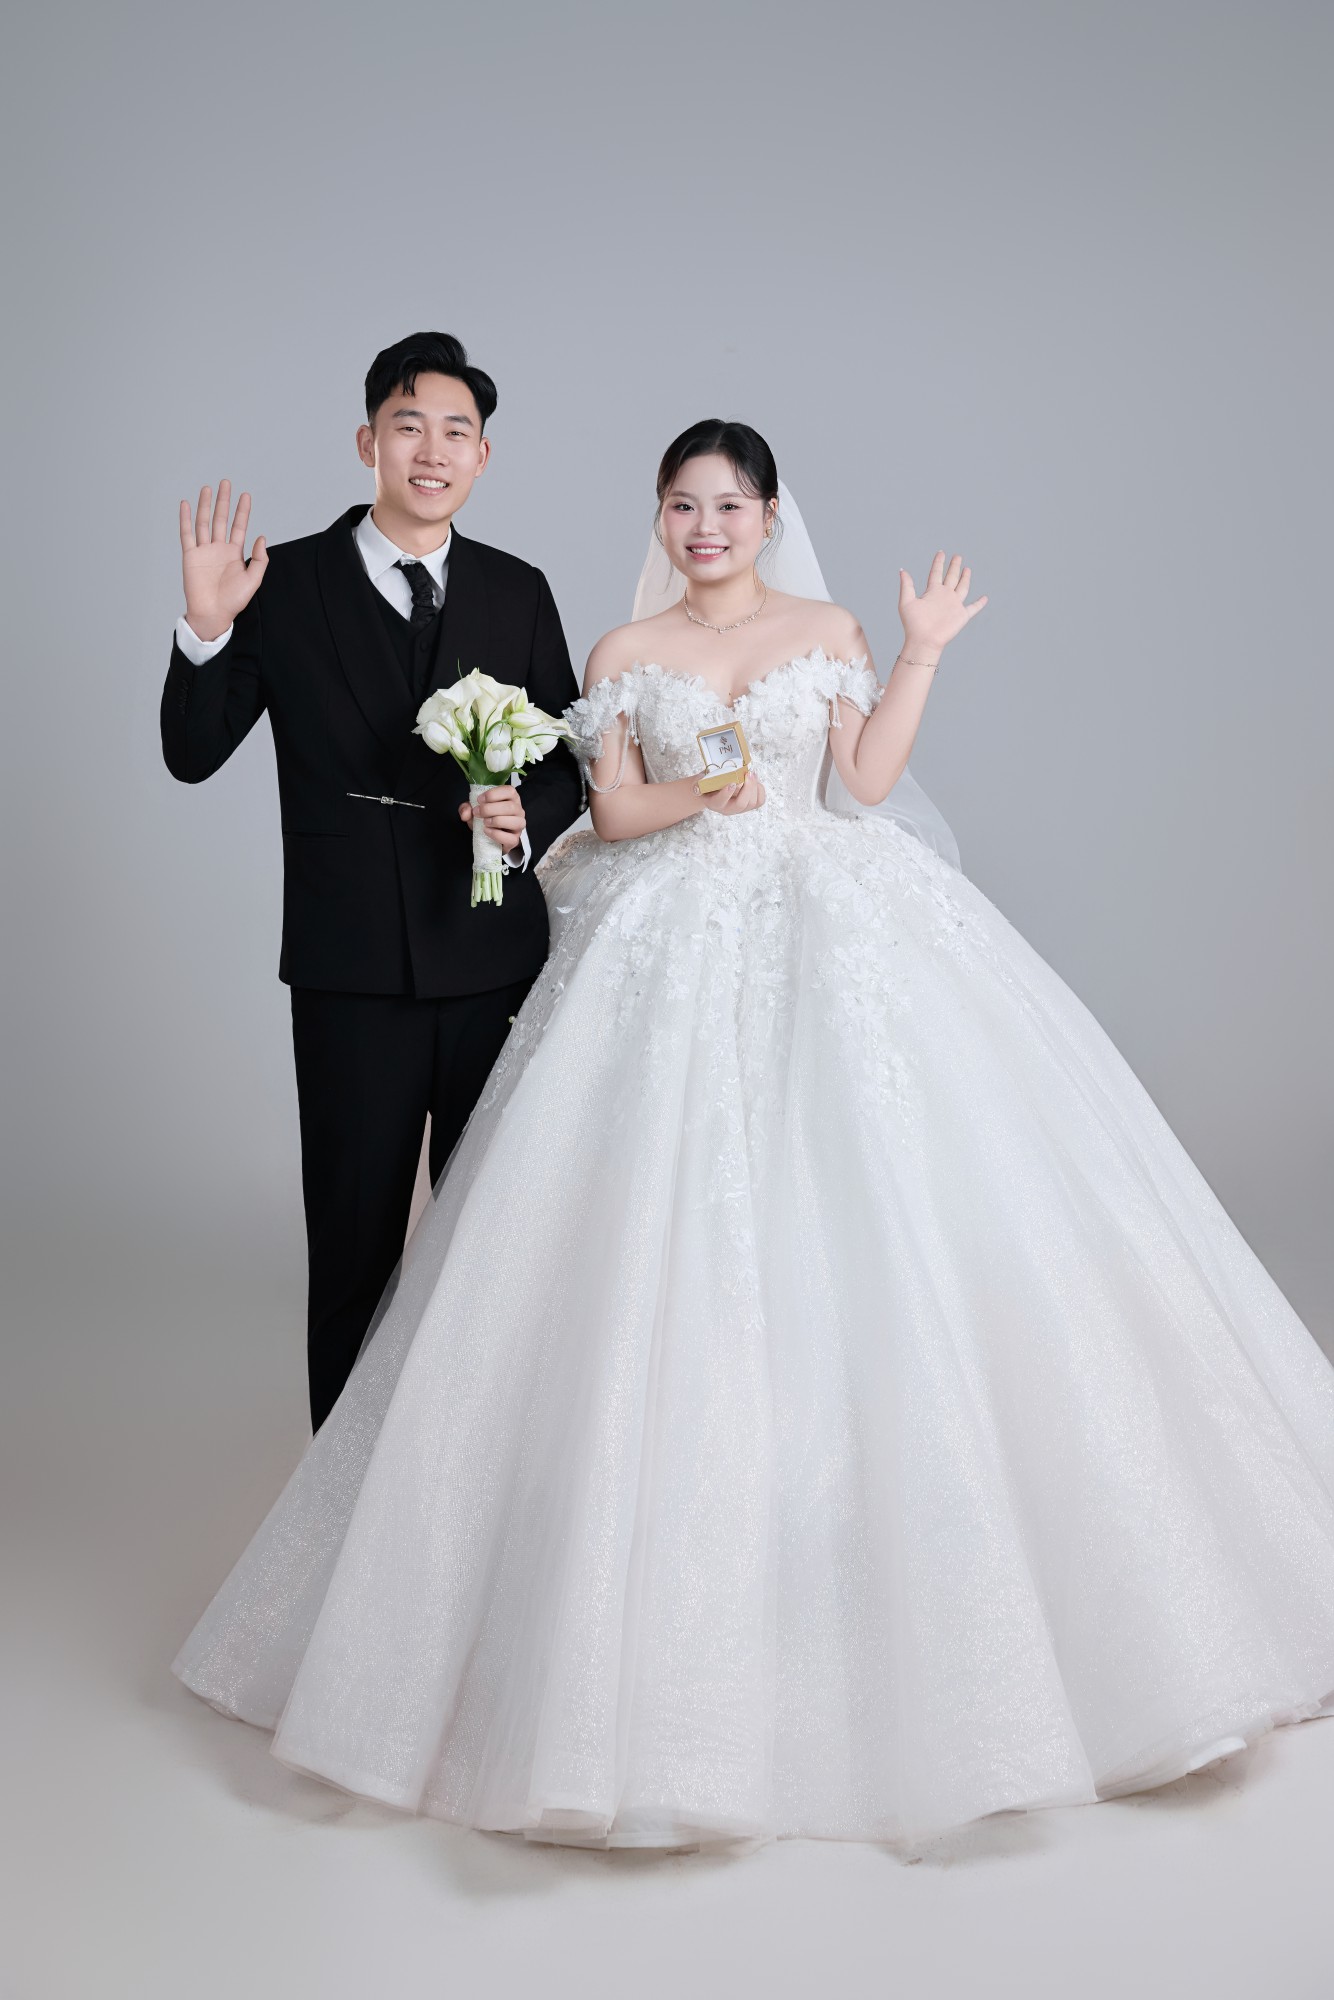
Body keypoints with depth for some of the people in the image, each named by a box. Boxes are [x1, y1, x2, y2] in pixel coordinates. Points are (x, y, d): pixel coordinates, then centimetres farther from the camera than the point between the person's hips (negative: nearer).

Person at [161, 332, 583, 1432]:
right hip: (354, 970, -2)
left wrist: (528, 817, -12)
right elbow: (191, 755, -2)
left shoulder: (518, 591, 6)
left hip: (495, 961, 3)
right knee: (354, 1239, 9)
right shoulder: (288, 581, -2)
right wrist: (207, 629, -18)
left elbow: (569, 760, 9)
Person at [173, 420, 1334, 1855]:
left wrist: (922, 656, -1)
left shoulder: (828, 633, 13)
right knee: (676, 1235, -8)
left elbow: (864, 782, 3)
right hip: (680, 952, -1)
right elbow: (611, 815, 3)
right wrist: (701, 792, -14)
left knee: (874, 1213, -6)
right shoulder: (625, 654, 11)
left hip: (836, 936, 1)